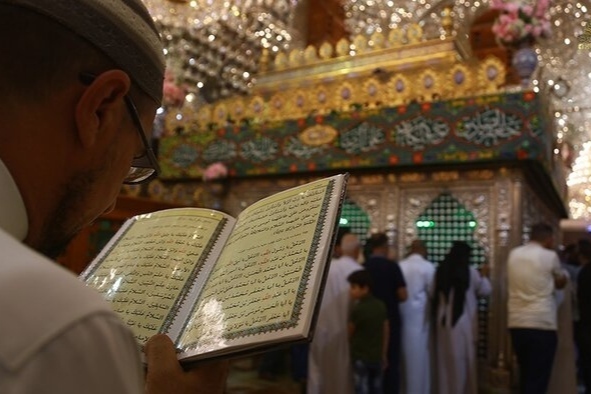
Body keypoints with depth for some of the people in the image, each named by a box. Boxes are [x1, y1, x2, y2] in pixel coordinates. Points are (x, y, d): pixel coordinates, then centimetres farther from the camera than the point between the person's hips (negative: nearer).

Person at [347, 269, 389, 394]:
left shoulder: (357, 309, -18)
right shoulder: (381, 305, 0)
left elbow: (350, 333, -7)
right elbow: (386, 331, 7)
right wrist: (383, 354, 16)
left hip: (360, 357, -6)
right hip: (377, 356, 6)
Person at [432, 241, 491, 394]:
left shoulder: (440, 271, 0)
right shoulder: (470, 272, -9)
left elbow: (434, 294, 9)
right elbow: (485, 291, 4)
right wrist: (484, 276, 20)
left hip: (442, 320, 4)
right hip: (463, 321, -4)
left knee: (444, 358, 13)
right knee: (462, 360, 7)